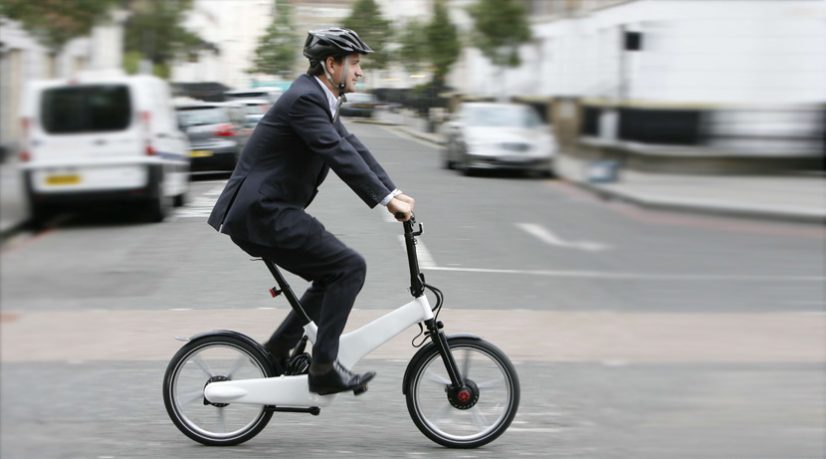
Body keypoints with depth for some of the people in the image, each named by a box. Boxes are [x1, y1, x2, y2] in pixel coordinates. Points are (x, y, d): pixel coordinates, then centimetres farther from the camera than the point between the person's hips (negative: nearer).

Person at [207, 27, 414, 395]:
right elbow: (340, 155, -25)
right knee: (350, 267, -12)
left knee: (333, 276, 18)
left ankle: (276, 352, 22)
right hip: (262, 213, -11)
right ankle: (323, 368, -8)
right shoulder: (305, 98, -17)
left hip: (263, 211, 11)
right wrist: (386, 200, -25)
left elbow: (353, 147, 13)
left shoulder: (319, 100, 15)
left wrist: (394, 192, 4)